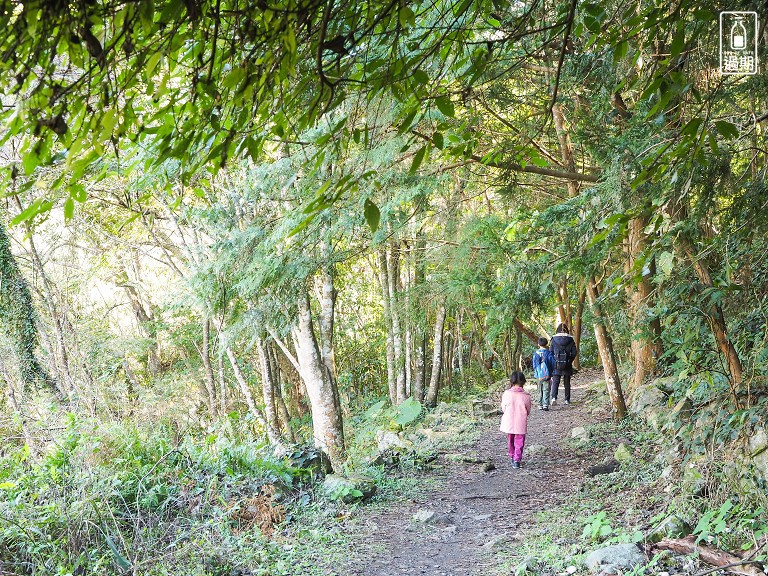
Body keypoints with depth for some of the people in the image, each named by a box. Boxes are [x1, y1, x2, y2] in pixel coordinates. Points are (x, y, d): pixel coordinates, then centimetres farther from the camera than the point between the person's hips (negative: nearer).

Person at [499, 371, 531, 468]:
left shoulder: (507, 393, -10)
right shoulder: (526, 396, -10)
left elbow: (503, 408, 0)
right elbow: (528, 411, 1)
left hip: (509, 423, 1)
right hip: (521, 424, -1)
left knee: (510, 441, 20)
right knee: (519, 442, 8)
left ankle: (512, 457, 32)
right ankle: (517, 460, 1)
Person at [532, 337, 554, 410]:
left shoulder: (536, 353, -1)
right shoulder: (548, 353, -7)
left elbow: (534, 365, 5)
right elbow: (552, 364, -2)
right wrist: (552, 372, 12)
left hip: (539, 375, 3)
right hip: (547, 375, -2)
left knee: (540, 391, 12)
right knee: (546, 390, -1)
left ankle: (540, 405, 14)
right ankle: (545, 405, -9)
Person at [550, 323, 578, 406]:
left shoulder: (554, 340, -4)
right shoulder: (570, 340, -2)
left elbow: (550, 352, -2)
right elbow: (574, 352, 0)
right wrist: (570, 361, 14)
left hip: (556, 365, -1)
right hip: (567, 365, 1)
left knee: (555, 382, -1)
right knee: (567, 383, 12)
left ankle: (554, 397, -19)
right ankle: (567, 399, 17)